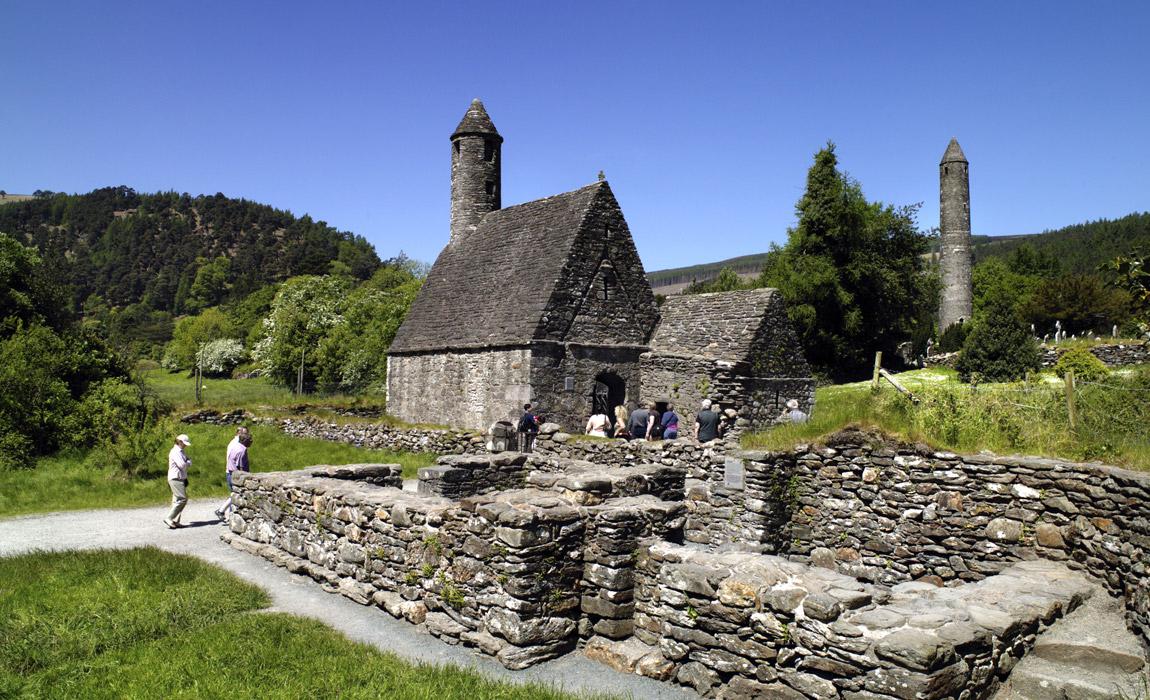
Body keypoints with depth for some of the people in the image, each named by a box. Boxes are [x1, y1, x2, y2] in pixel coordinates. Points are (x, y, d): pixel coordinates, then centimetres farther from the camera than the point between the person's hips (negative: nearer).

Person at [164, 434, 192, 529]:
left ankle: (175, 521, 10)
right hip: (176, 479, -10)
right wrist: (188, 462, -1)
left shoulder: (181, 452, 18)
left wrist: (187, 462, -3)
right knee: (182, 499, -13)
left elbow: (189, 462, 17)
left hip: (181, 479, 10)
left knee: (177, 500, 9)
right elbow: (182, 465, -20)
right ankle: (169, 518, -11)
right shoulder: (175, 452, -13)